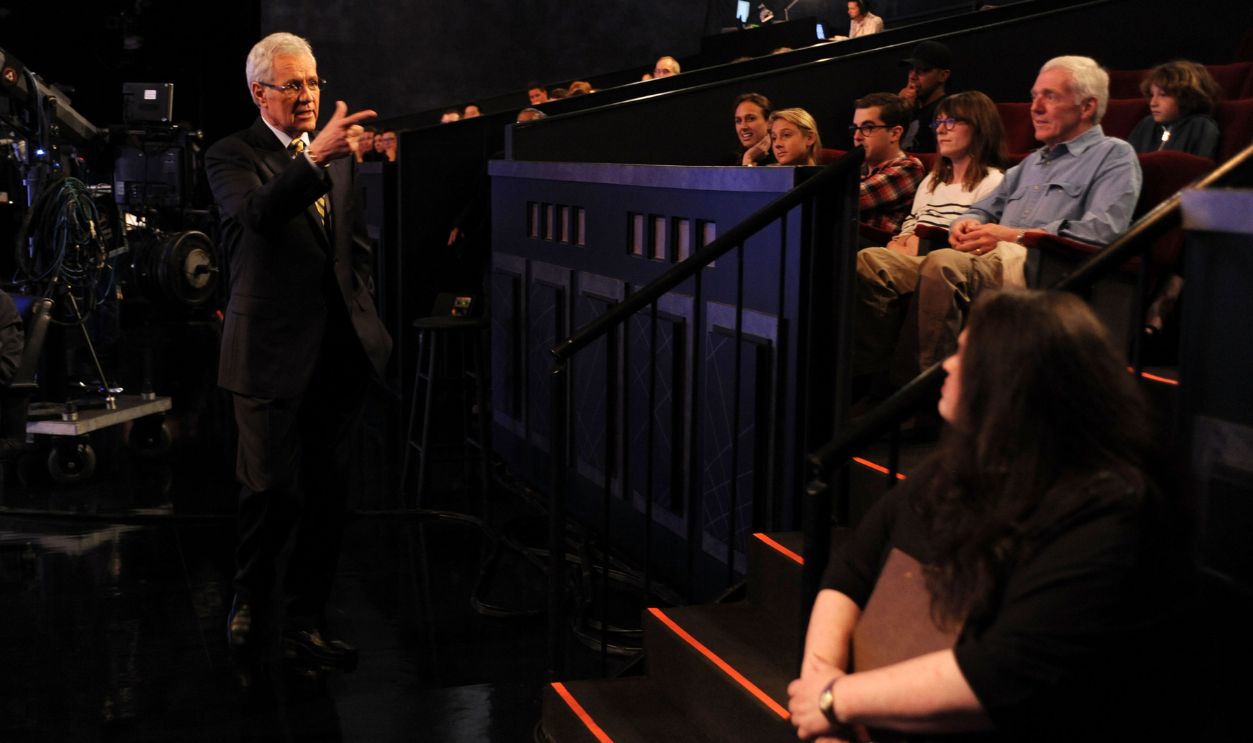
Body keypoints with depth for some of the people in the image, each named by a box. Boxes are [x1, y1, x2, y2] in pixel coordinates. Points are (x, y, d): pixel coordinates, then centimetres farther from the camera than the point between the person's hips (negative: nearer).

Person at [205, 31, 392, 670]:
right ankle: (249, 598, 26)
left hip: (342, 349, 5)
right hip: (274, 351, -5)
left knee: (328, 493, 7)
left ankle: (306, 622, 17)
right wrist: (315, 157, -36)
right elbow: (256, 215, -24)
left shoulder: (339, 155, 15)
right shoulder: (231, 156, -2)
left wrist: (364, 313, 12)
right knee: (271, 491, 0)